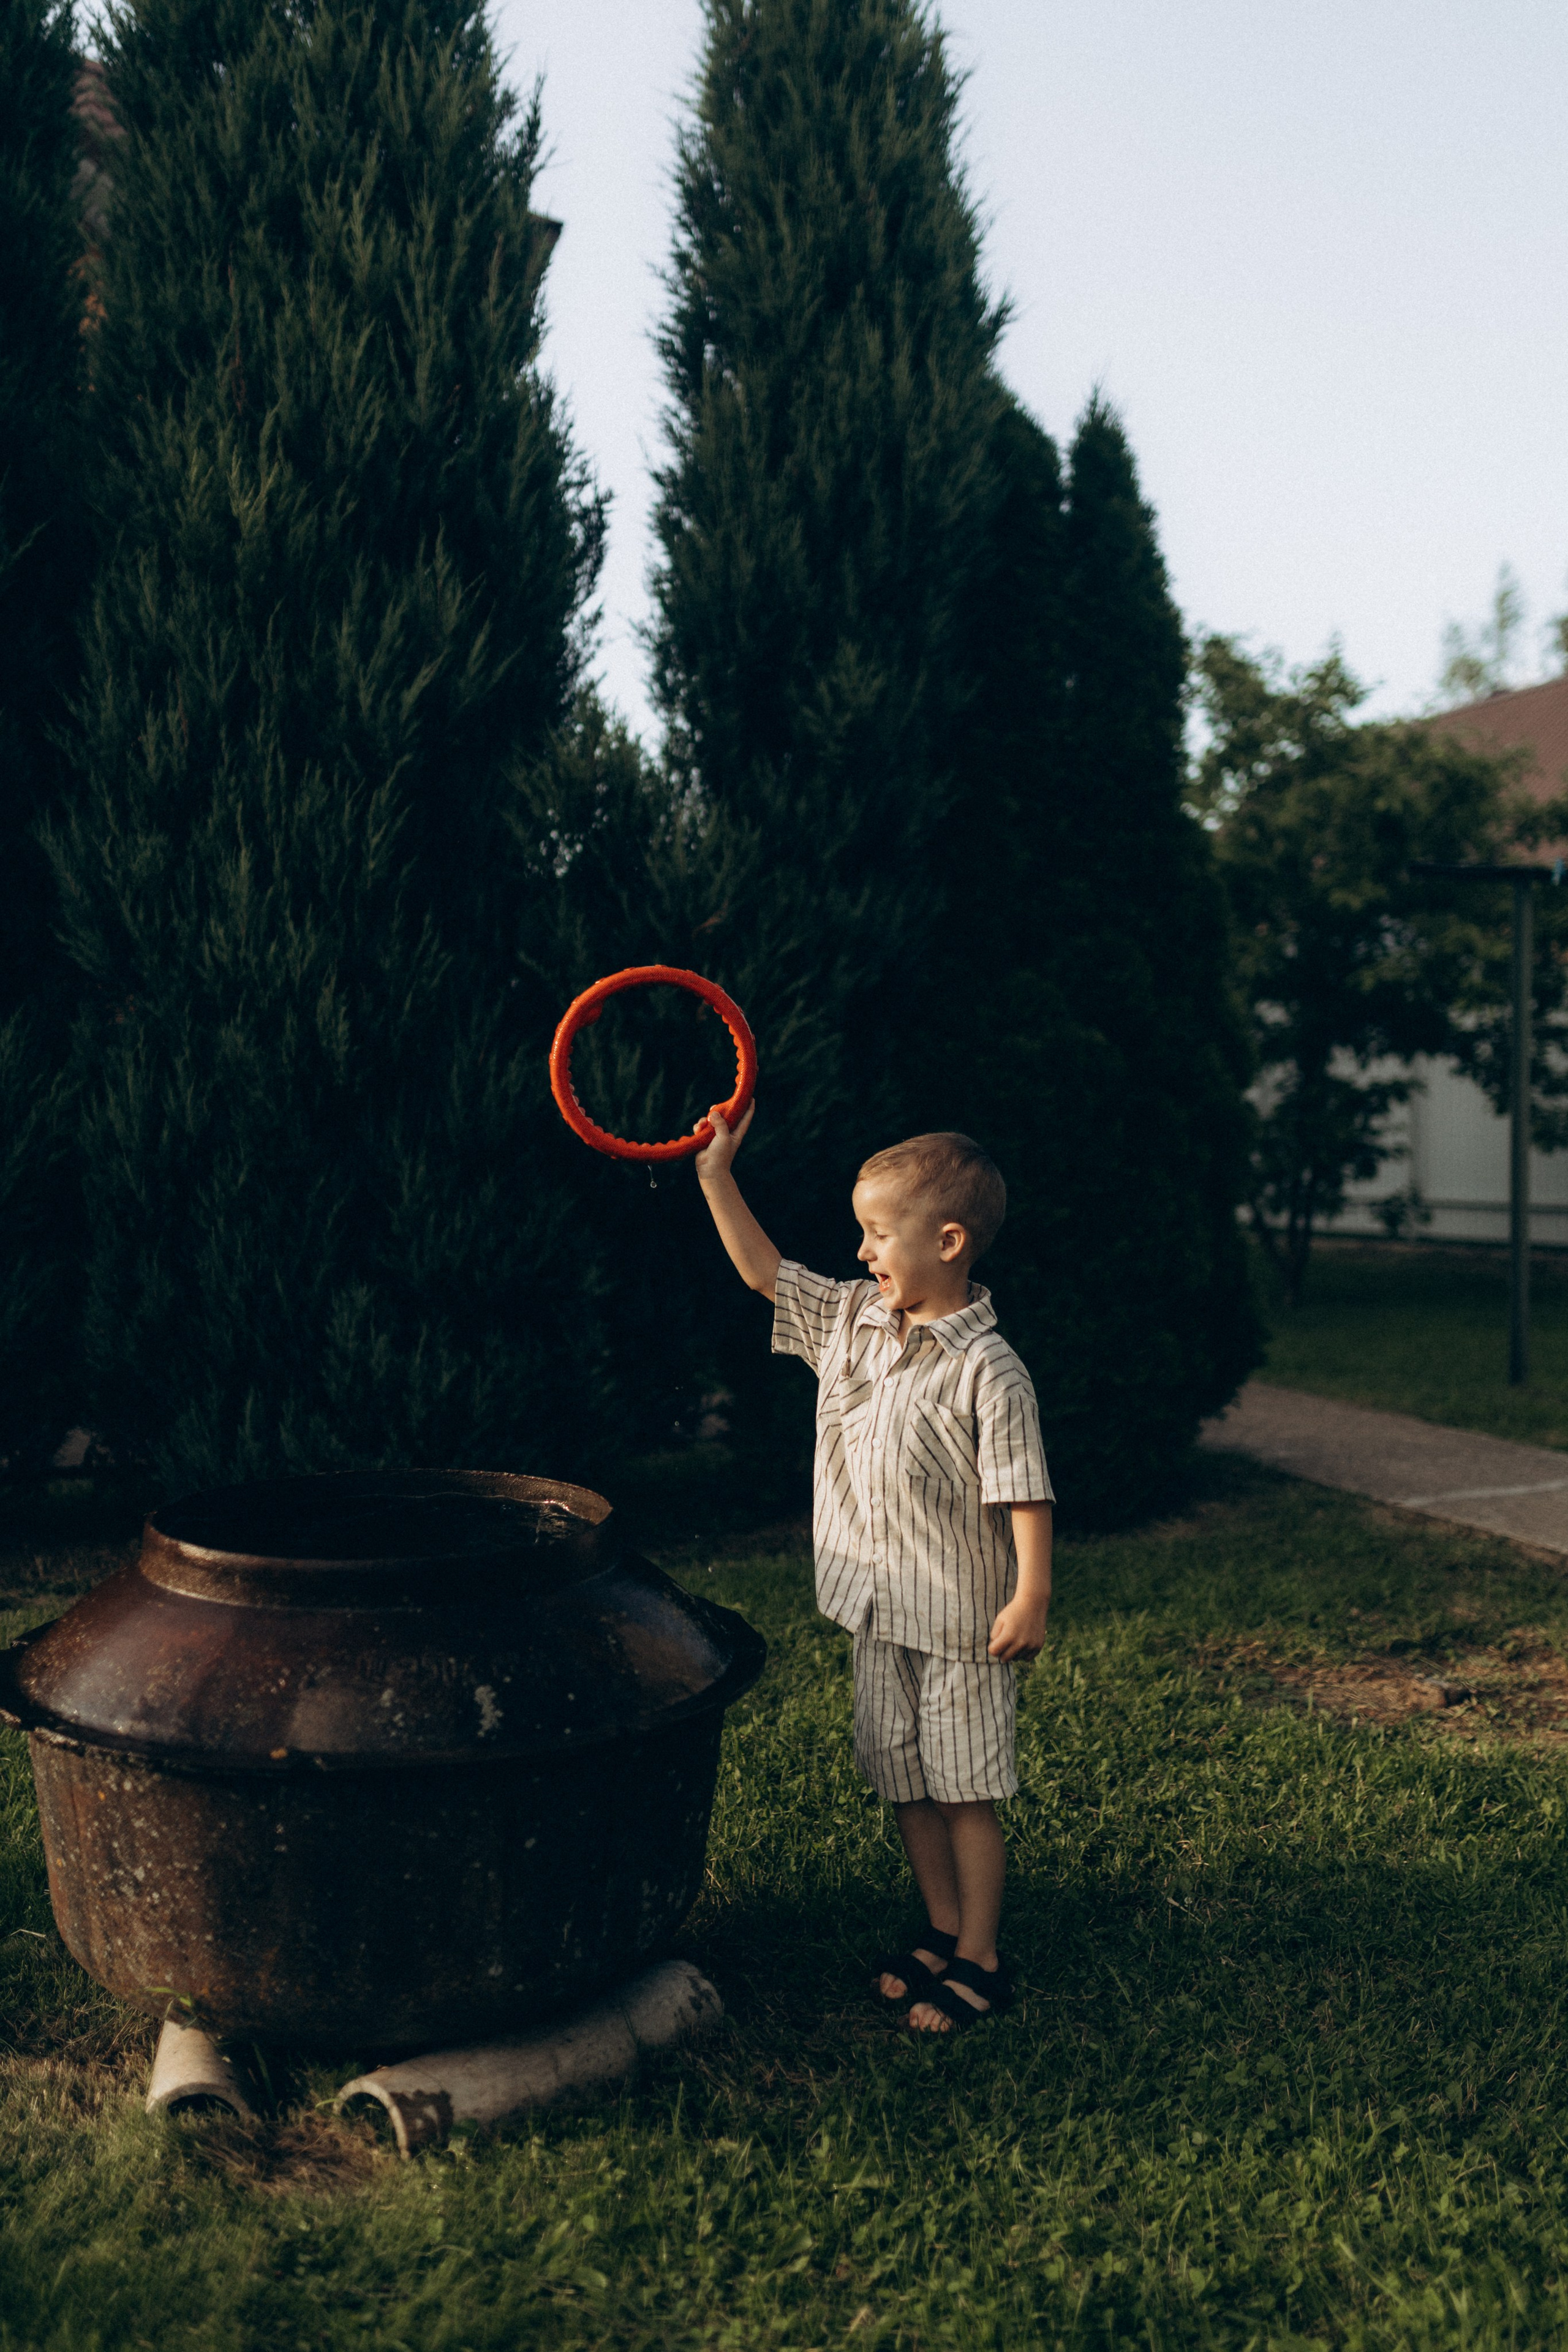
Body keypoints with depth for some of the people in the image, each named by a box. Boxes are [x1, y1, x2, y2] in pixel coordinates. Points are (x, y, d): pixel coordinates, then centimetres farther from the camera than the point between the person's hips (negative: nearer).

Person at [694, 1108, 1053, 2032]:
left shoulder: (986, 1369, -19)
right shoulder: (851, 1319, 3)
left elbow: (1024, 1492, -19)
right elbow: (765, 1271, 11)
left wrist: (1032, 1598, -24)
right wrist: (717, 1176, 5)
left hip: (960, 1618, -7)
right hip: (879, 1609, 7)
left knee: (966, 1792, 4)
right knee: (904, 1781, 16)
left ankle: (980, 1960, 17)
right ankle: (943, 1929, 33)